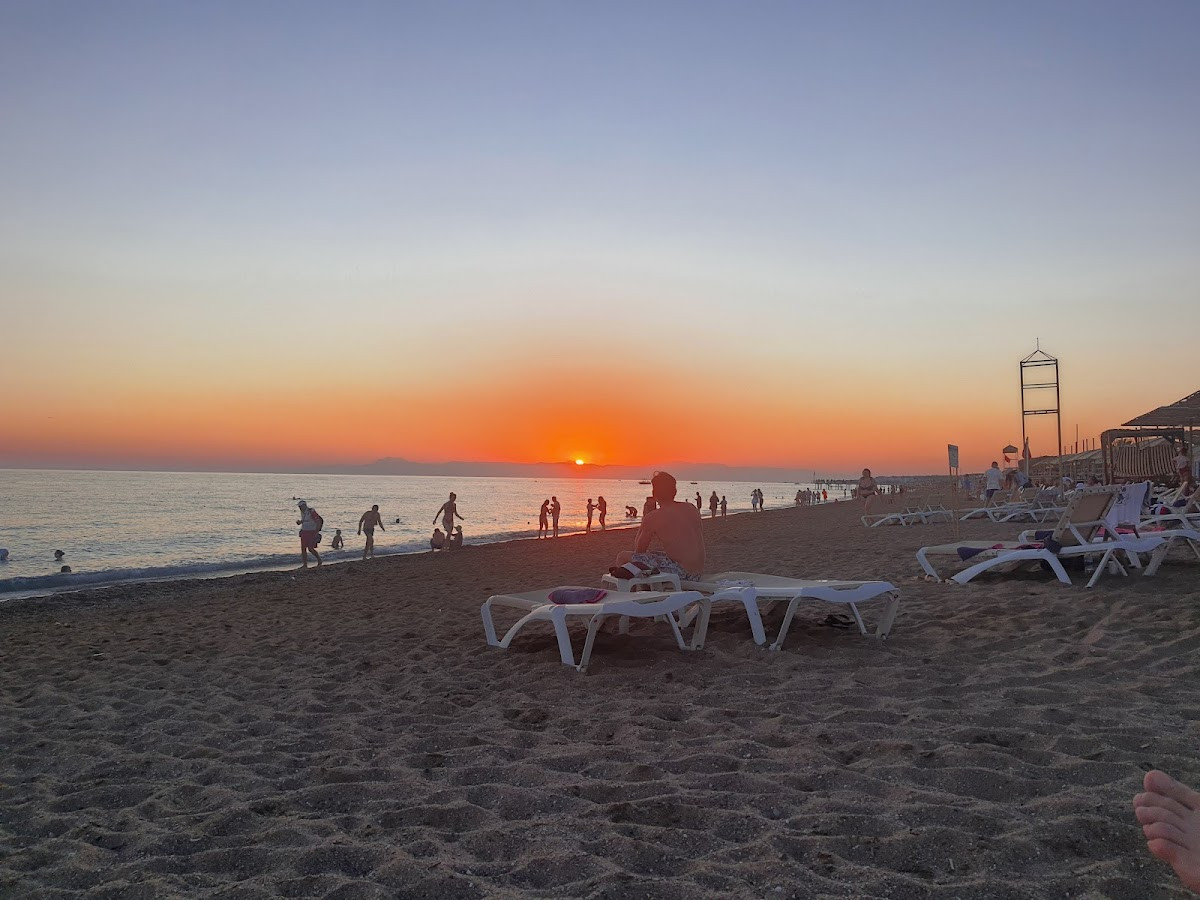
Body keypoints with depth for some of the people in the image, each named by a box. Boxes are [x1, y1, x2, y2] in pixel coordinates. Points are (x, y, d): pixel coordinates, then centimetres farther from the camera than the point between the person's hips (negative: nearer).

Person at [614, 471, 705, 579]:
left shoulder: (653, 517, -9)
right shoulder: (692, 508, 8)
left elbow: (639, 550, 2)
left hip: (678, 572, -7)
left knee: (623, 557, 1)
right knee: (654, 552, 33)